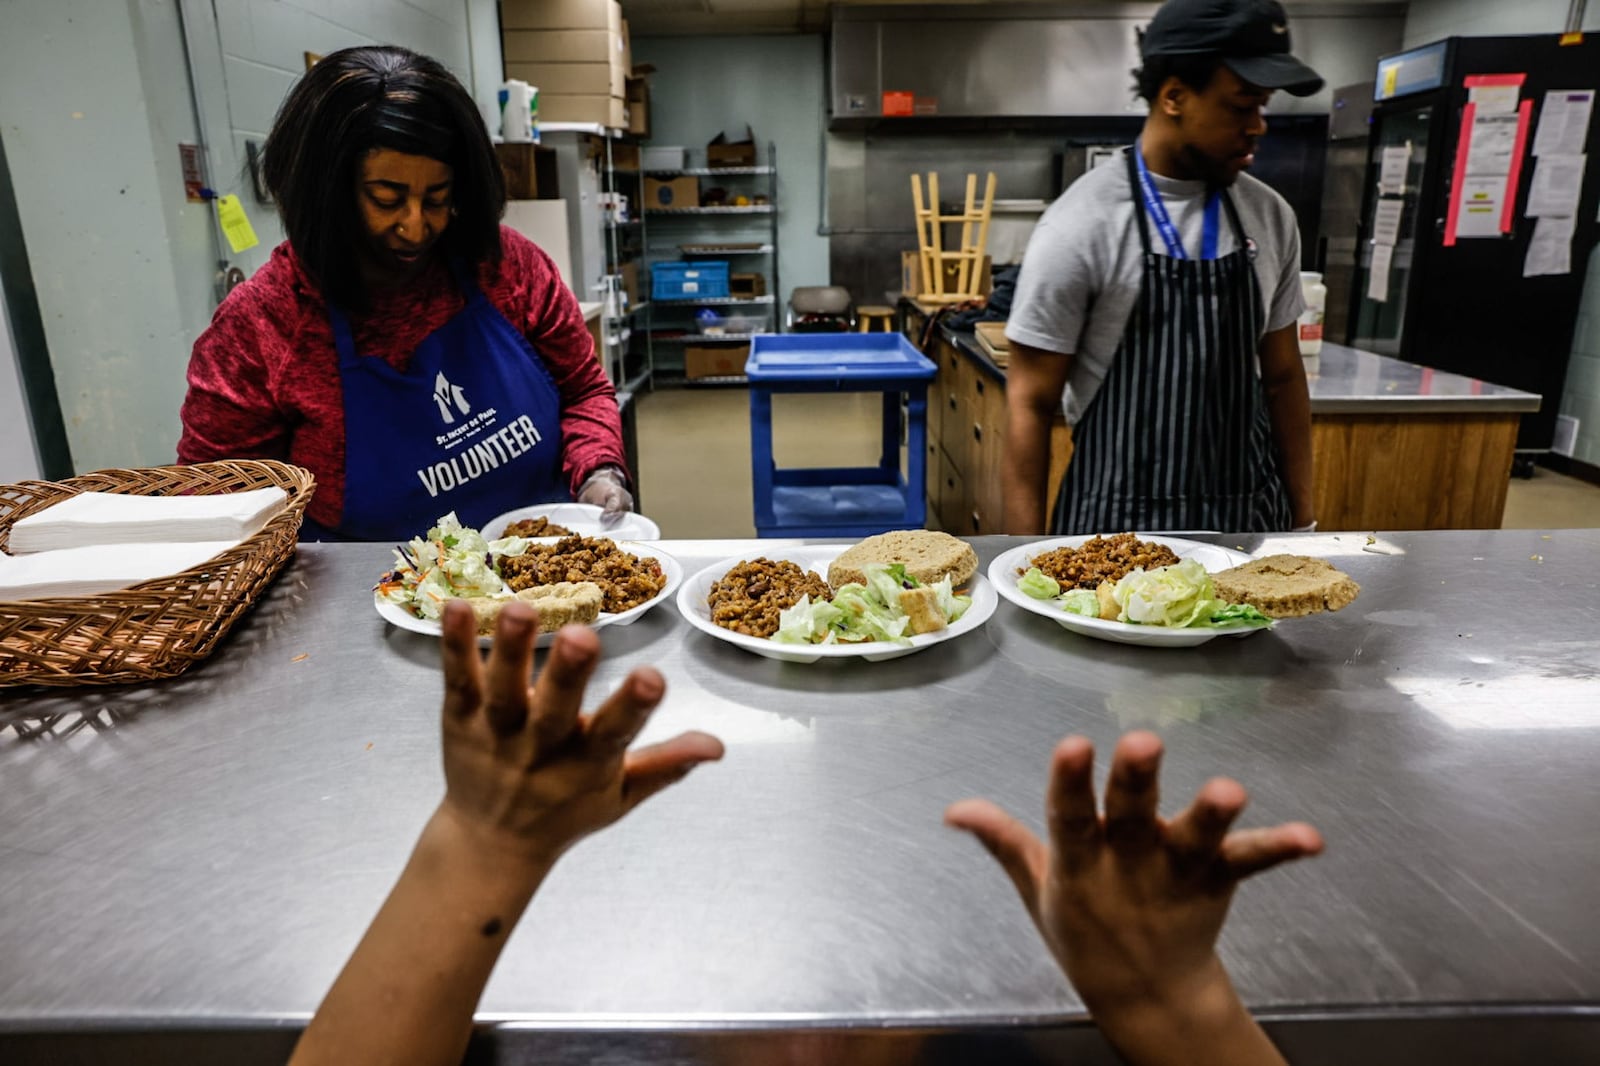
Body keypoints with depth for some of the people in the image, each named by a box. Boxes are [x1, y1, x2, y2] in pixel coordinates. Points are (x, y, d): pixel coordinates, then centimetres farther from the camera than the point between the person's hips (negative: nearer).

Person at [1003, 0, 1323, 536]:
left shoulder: (1270, 217, 3)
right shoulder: (1080, 227, -13)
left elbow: (1282, 378, 11)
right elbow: (1030, 405, -12)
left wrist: (1302, 520, 10)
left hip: (1249, 518, 6)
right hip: (1119, 526, -5)